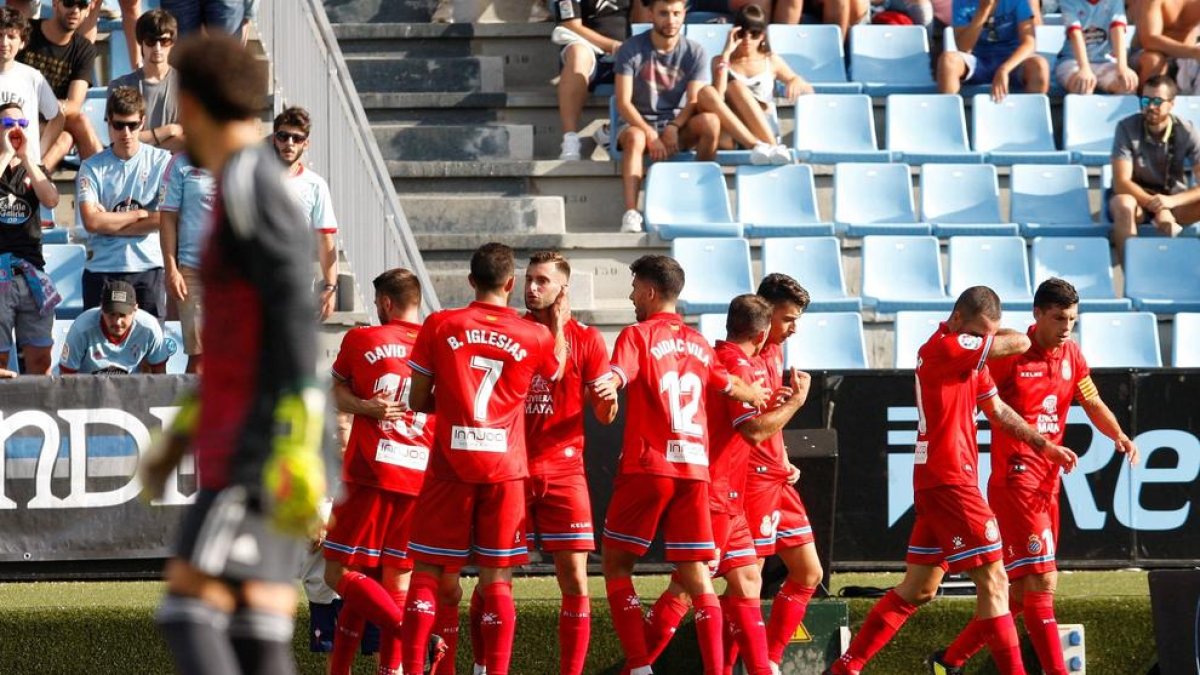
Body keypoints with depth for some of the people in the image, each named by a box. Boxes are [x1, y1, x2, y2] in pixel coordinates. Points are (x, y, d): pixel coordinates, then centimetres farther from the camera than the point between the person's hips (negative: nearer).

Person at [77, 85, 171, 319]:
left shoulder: (162, 161, 2)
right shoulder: (92, 167, 3)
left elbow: (164, 219, -8)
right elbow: (91, 221, -8)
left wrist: (111, 223, -6)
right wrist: (140, 214, -6)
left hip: (149, 267, 0)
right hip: (102, 269, 0)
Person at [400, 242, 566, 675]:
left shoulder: (439, 327, -2)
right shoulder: (534, 336, 1)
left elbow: (417, 401, 3)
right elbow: (557, 370, 24)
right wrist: (559, 323, 36)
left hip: (450, 465, 0)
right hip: (505, 469, 1)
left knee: (427, 572, 4)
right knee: (497, 579, 3)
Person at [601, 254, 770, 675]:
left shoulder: (638, 336, -2)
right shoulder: (698, 342, 15)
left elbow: (612, 381, -21)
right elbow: (729, 387, 31)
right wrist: (759, 395, 49)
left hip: (647, 467, -5)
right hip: (695, 470, 5)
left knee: (616, 565, 6)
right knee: (696, 574, 3)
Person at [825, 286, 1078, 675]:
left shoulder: (969, 358, 14)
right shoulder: (946, 348, -16)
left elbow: (997, 410, 24)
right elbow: (1019, 343, -15)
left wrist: (1044, 446, 18)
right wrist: (989, 334, 6)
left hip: (937, 482, 10)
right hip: (949, 481, -10)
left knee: (918, 588, 14)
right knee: (993, 581, -9)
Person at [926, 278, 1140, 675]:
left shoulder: (1071, 354, 9)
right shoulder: (1010, 353, -11)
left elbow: (1093, 404, 18)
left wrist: (1119, 436, -1)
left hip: (1047, 483, 8)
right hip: (1016, 478, -8)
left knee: (1021, 590, 12)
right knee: (1042, 582, -15)